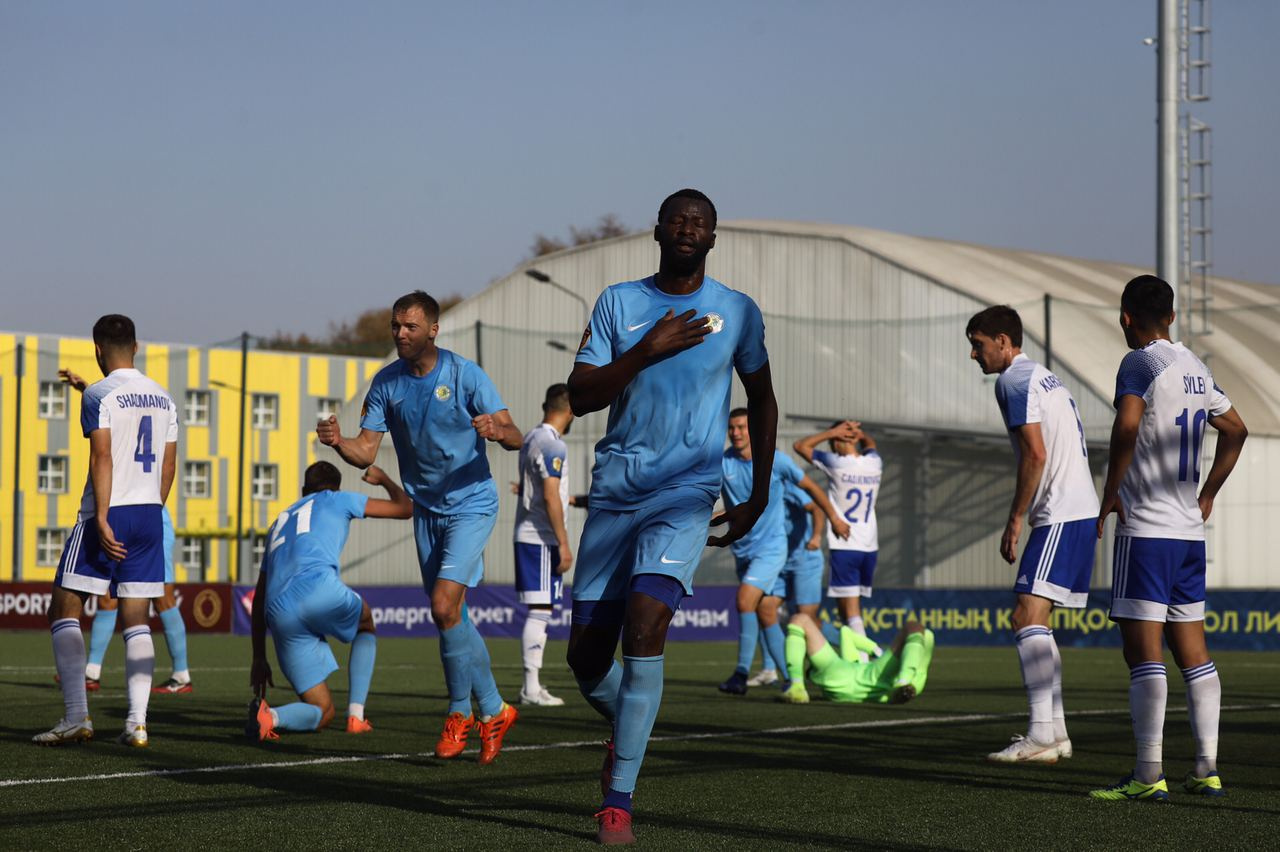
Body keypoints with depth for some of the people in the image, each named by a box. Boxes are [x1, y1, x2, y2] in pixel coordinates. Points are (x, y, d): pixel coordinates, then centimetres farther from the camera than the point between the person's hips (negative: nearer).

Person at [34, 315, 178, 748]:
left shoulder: (99, 394, -7)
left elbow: (102, 458, -16)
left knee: (64, 611, 2)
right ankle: (137, 723, -3)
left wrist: (103, 520, -19)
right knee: (136, 619, 7)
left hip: (108, 515, -6)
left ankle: (76, 716, -8)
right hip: (150, 516, 6)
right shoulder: (163, 398, 13)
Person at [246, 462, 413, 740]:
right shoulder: (337, 499, 24)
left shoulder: (280, 522, 37)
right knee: (366, 625, 33)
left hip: (279, 614, 4)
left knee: (323, 712, 12)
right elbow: (405, 508, 28)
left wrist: (259, 658, 36)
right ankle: (356, 716, 17)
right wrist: (384, 479, 50)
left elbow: (259, 598, 34)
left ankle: (269, 716, -20)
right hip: (319, 589, -4)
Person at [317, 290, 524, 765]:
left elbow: (514, 437, -17)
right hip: (427, 510, 6)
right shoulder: (387, 382, -2)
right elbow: (366, 452, -4)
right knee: (452, 618, 8)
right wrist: (338, 442, -26)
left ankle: (460, 712, 0)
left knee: (444, 607, -18)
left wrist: (497, 431, -40)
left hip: (471, 505, -5)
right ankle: (493, 711, 22)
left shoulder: (465, 374, -14)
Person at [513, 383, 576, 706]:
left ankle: (533, 685, 13)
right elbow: (550, 497, -19)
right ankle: (531, 688, -7)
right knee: (540, 611, -8)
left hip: (526, 535, 9)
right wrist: (564, 544, -18)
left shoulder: (531, 438, 14)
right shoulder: (553, 445, -14)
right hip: (542, 538, -9)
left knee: (538, 611, 12)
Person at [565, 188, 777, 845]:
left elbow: (761, 400, 18)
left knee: (644, 624, -22)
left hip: (687, 492, -2)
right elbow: (578, 398, 0)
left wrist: (759, 496, 16)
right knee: (585, 655, 1)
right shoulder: (618, 303, 7)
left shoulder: (737, 311, 6)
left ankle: (618, 799, -16)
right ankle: (624, 728, 36)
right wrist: (647, 351, -13)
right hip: (616, 487, 2)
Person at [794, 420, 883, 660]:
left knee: (850, 609, -9)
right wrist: (859, 433, 13)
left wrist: (833, 432, 4)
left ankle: (863, 658, -22)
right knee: (854, 606, 15)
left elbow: (801, 446, 5)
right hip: (870, 546, 6)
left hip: (844, 546, -6)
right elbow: (870, 443, 32)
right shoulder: (874, 463, 6)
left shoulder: (836, 463, -9)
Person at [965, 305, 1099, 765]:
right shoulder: (1045, 378, 22)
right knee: (1036, 622, 14)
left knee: (1027, 618, -16)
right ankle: (1055, 731, 16)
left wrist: (1015, 520, -12)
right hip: (1081, 509, 10)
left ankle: (1042, 734, -23)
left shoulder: (1014, 380, -8)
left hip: (1059, 515, -10)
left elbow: (1036, 455, -18)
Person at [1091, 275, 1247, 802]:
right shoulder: (1196, 369, 15)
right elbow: (1235, 431, 27)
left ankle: (1148, 775, -9)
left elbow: (1128, 423, -28)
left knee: (1143, 650, -7)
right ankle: (1207, 769, 10)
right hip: (1190, 530, 8)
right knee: (1192, 651, 11)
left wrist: (1111, 492, -17)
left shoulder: (1140, 363, -10)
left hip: (1145, 527, -8)